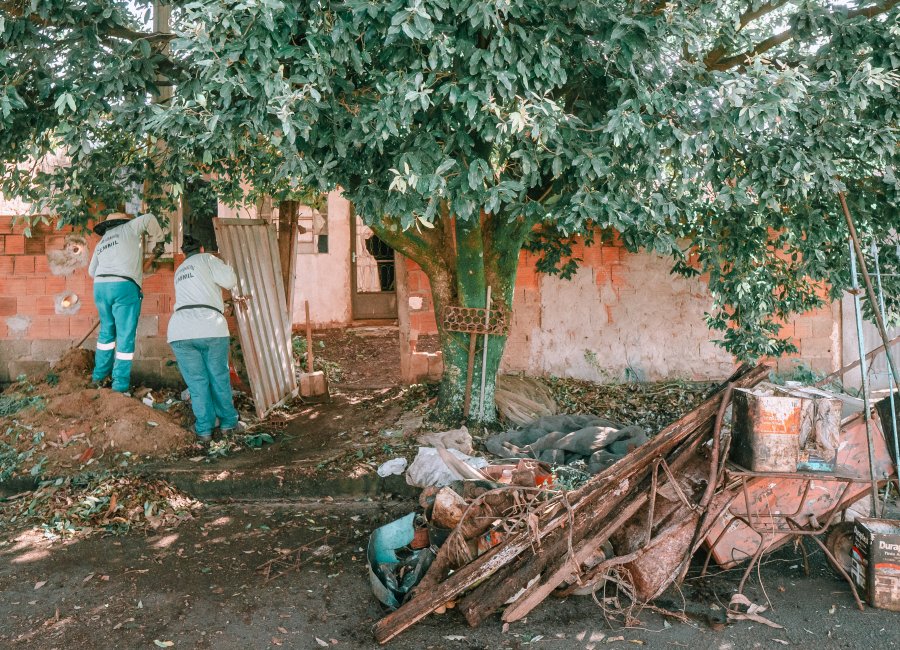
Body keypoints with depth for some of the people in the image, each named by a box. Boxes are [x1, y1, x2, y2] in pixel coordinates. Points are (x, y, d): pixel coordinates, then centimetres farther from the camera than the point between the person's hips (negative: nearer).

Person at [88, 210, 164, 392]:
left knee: (106, 331, 23)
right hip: (124, 287, -6)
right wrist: (156, 241, 20)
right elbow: (149, 219, 7)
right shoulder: (127, 229, 12)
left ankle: (99, 376, 27)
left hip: (100, 286, 6)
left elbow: (92, 270, 28)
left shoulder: (101, 243, 26)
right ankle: (120, 387, -2)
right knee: (125, 337, -2)